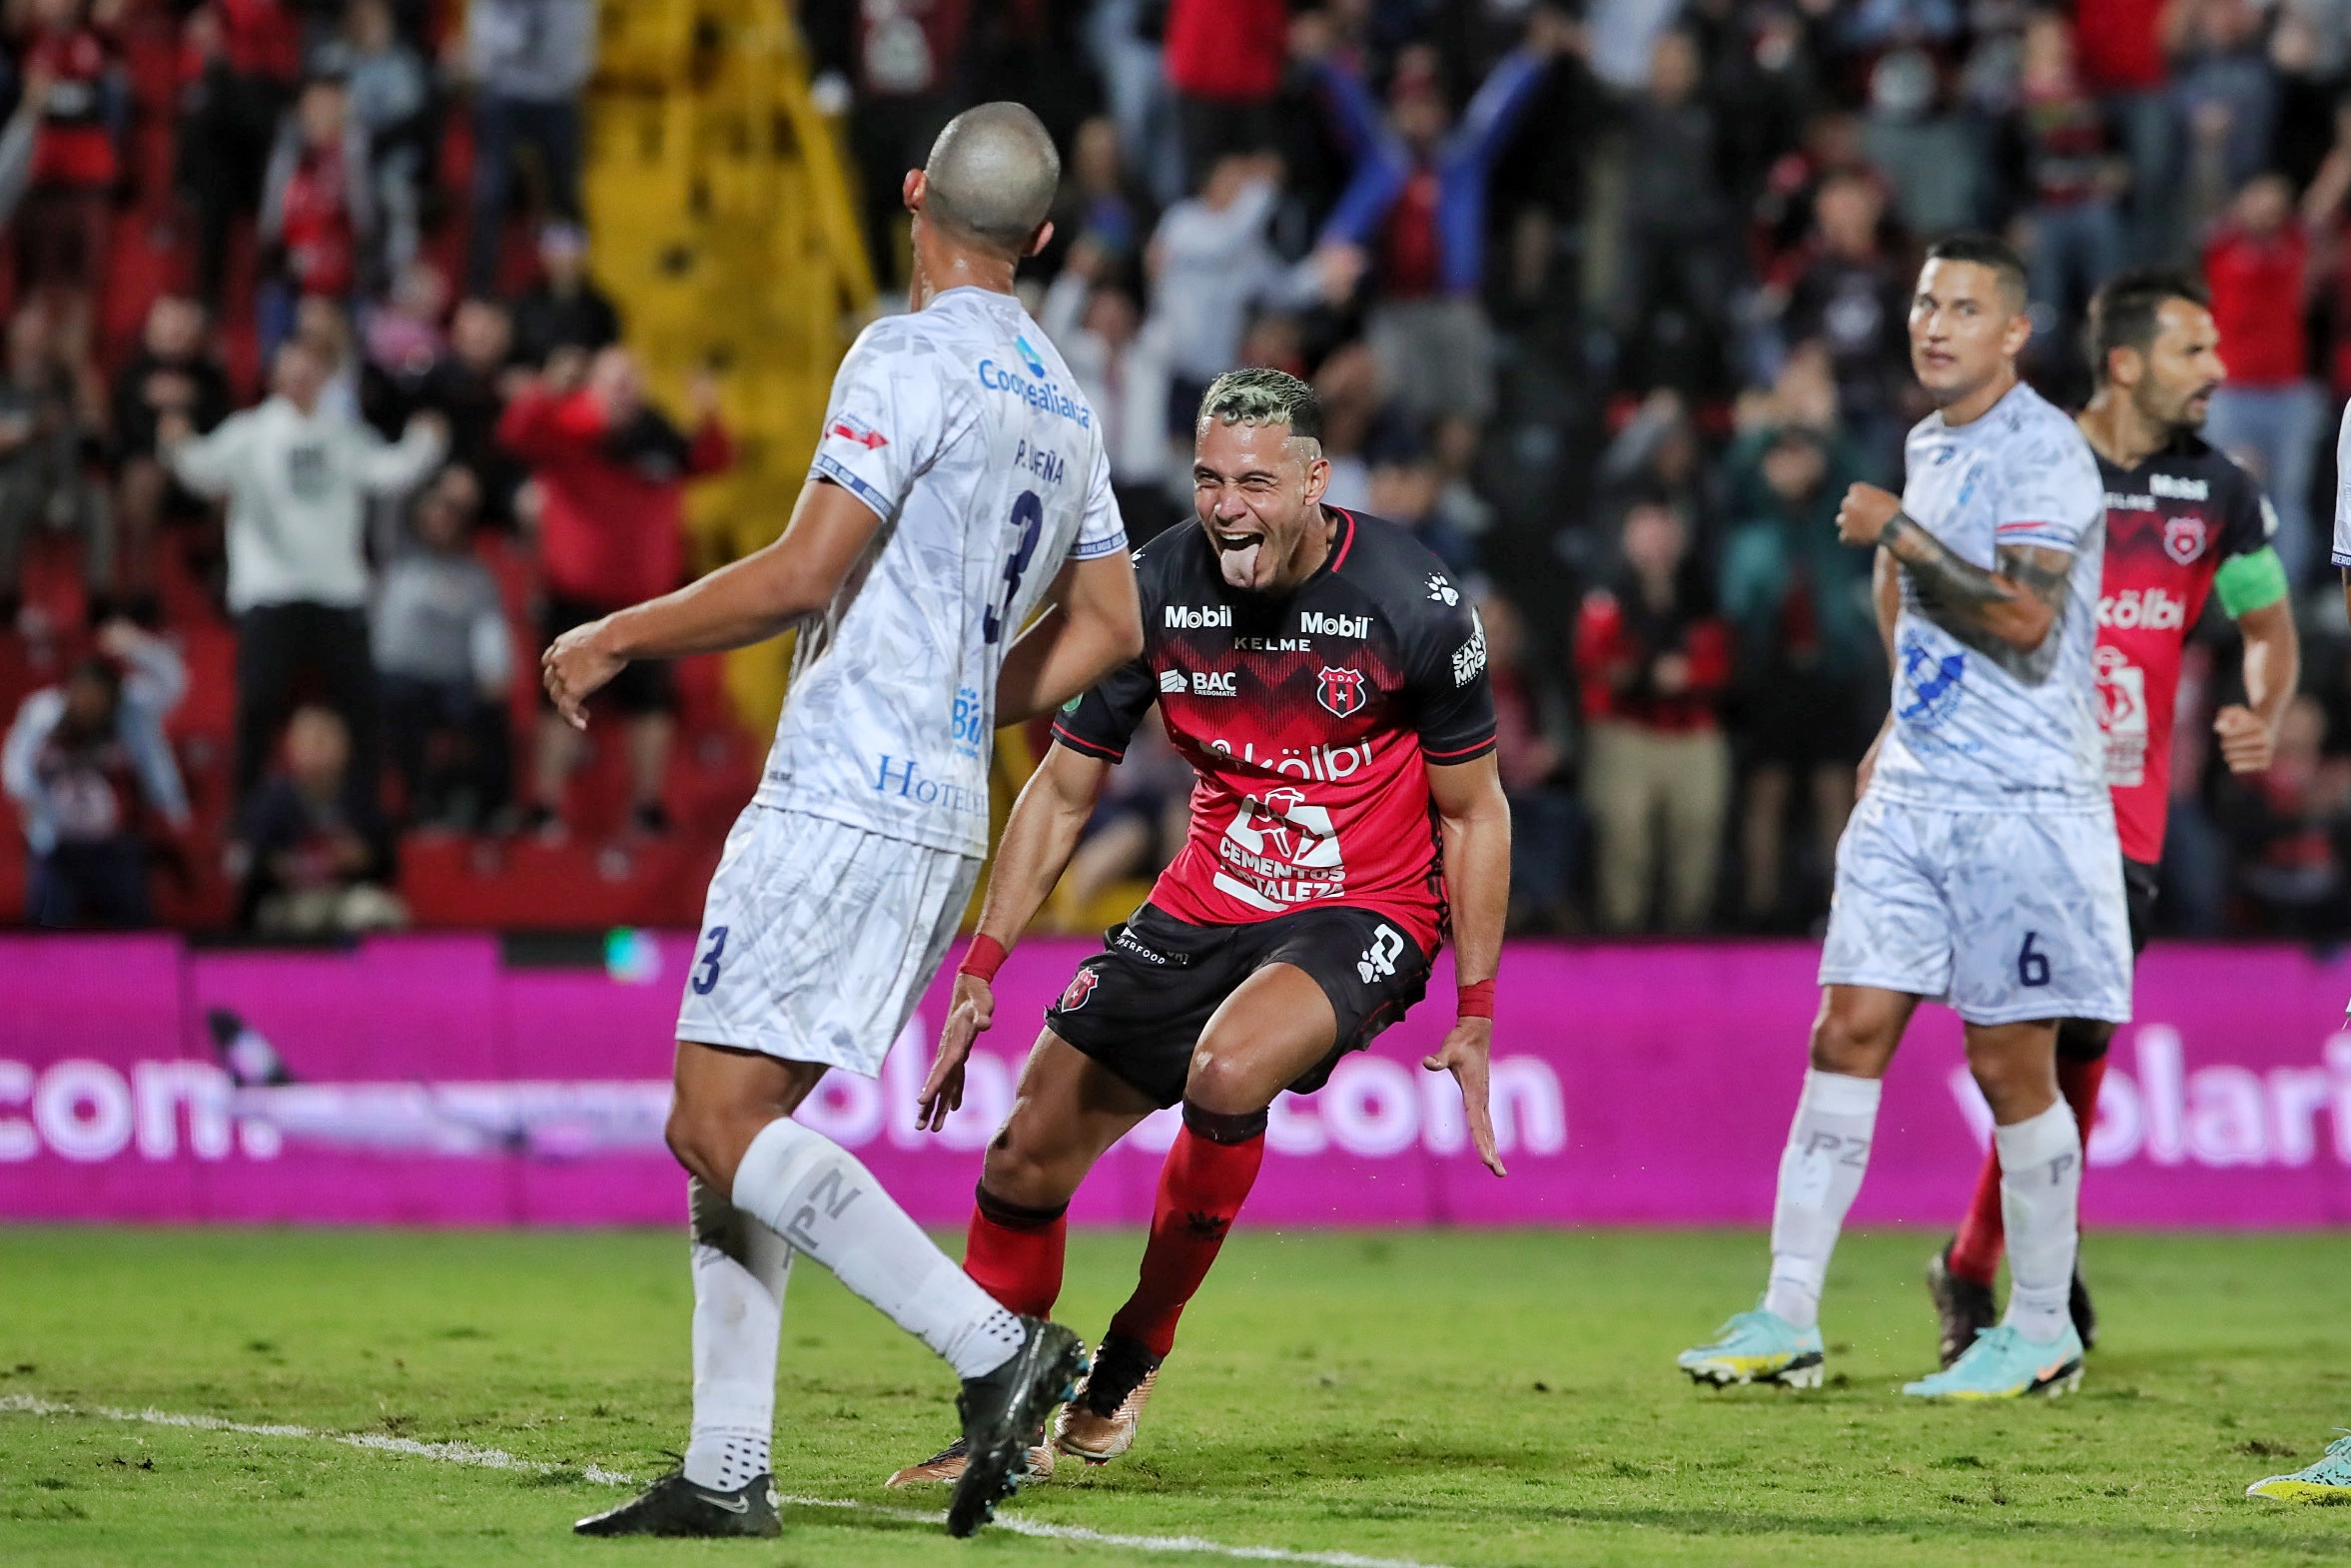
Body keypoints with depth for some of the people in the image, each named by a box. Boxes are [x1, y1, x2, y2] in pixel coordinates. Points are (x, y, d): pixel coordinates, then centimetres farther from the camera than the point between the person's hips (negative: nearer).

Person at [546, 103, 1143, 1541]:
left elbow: (802, 575, -17)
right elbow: (1108, 629, 23)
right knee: (721, 1126, 11)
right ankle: (729, 1472, 6)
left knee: (725, 1121, -10)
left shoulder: (909, 360, -10)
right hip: (945, 816, 9)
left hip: (843, 805, -9)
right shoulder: (1066, 407, 15)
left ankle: (995, 1344, -16)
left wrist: (617, 638, -6)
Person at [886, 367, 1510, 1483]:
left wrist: (1474, 1018, -5)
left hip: (1364, 912, -4)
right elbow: (1062, 792, 3)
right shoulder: (1157, 588, -8)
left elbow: (1473, 812, -4)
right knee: (1029, 1153, -2)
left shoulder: (1413, 605, -16)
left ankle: (1133, 1356, -12)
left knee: (1226, 1073, -34)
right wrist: (979, 974, -3)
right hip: (1209, 900, 4)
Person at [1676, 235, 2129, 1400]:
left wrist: (1897, 535, -16)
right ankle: (1788, 1321, -2)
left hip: (2022, 801, -7)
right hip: (1912, 793, 7)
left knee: (2009, 1064, -2)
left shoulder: (2044, 451, -11)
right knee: (1847, 1033, -1)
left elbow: (2023, 617, -22)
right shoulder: (1929, 447, 15)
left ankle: (2042, 1331, 12)